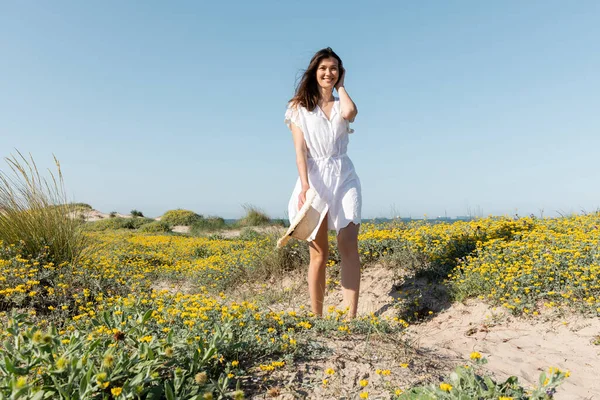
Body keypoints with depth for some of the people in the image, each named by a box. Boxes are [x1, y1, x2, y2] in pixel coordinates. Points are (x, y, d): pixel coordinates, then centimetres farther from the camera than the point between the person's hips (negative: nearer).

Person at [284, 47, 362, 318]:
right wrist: (304, 186, -19)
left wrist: (341, 86, 4)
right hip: (314, 179, -2)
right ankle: (316, 317, 12)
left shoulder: (342, 105, 14)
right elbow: (300, 150, -6)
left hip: (344, 178, 2)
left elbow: (350, 113, -14)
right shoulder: (299, 107, 7)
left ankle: (351, 317, -12)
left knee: (349, 247, -12)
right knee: (319, 253, 0)